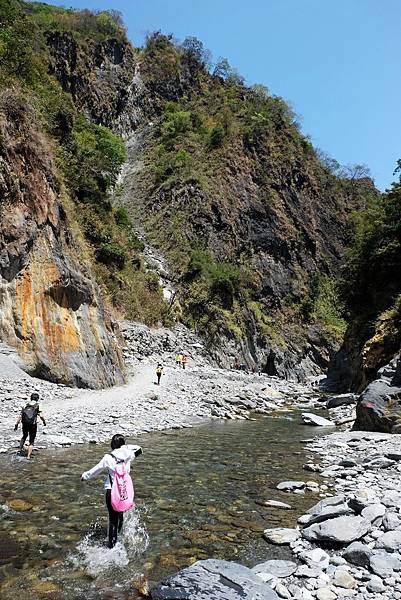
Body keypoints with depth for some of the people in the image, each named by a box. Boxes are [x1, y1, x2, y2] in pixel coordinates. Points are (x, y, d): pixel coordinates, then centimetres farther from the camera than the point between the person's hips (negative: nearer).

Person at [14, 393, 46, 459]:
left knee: (24, 436, 33)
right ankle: (28, 456, -1)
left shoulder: (26, 404, 11)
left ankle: (20, 448, 25)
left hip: (25, 424, 3)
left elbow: (20, 415, 4)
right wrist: (44, 421, 7)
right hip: (33, 425, -3)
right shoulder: (38, 405, 0)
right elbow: (41, 416, -10)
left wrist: (16, 424, 6)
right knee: (31, 442, 8)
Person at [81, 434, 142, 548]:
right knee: (120, 515, 25)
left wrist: (84, 476, 21)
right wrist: (127, 447, 19)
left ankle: (112, 544, 9)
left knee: (113, 519, 8)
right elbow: (139, 449, 17)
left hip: (111, 491, -2)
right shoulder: (128, 454, -5)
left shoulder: (108, 458, -12)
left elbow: (95, 470, 3)